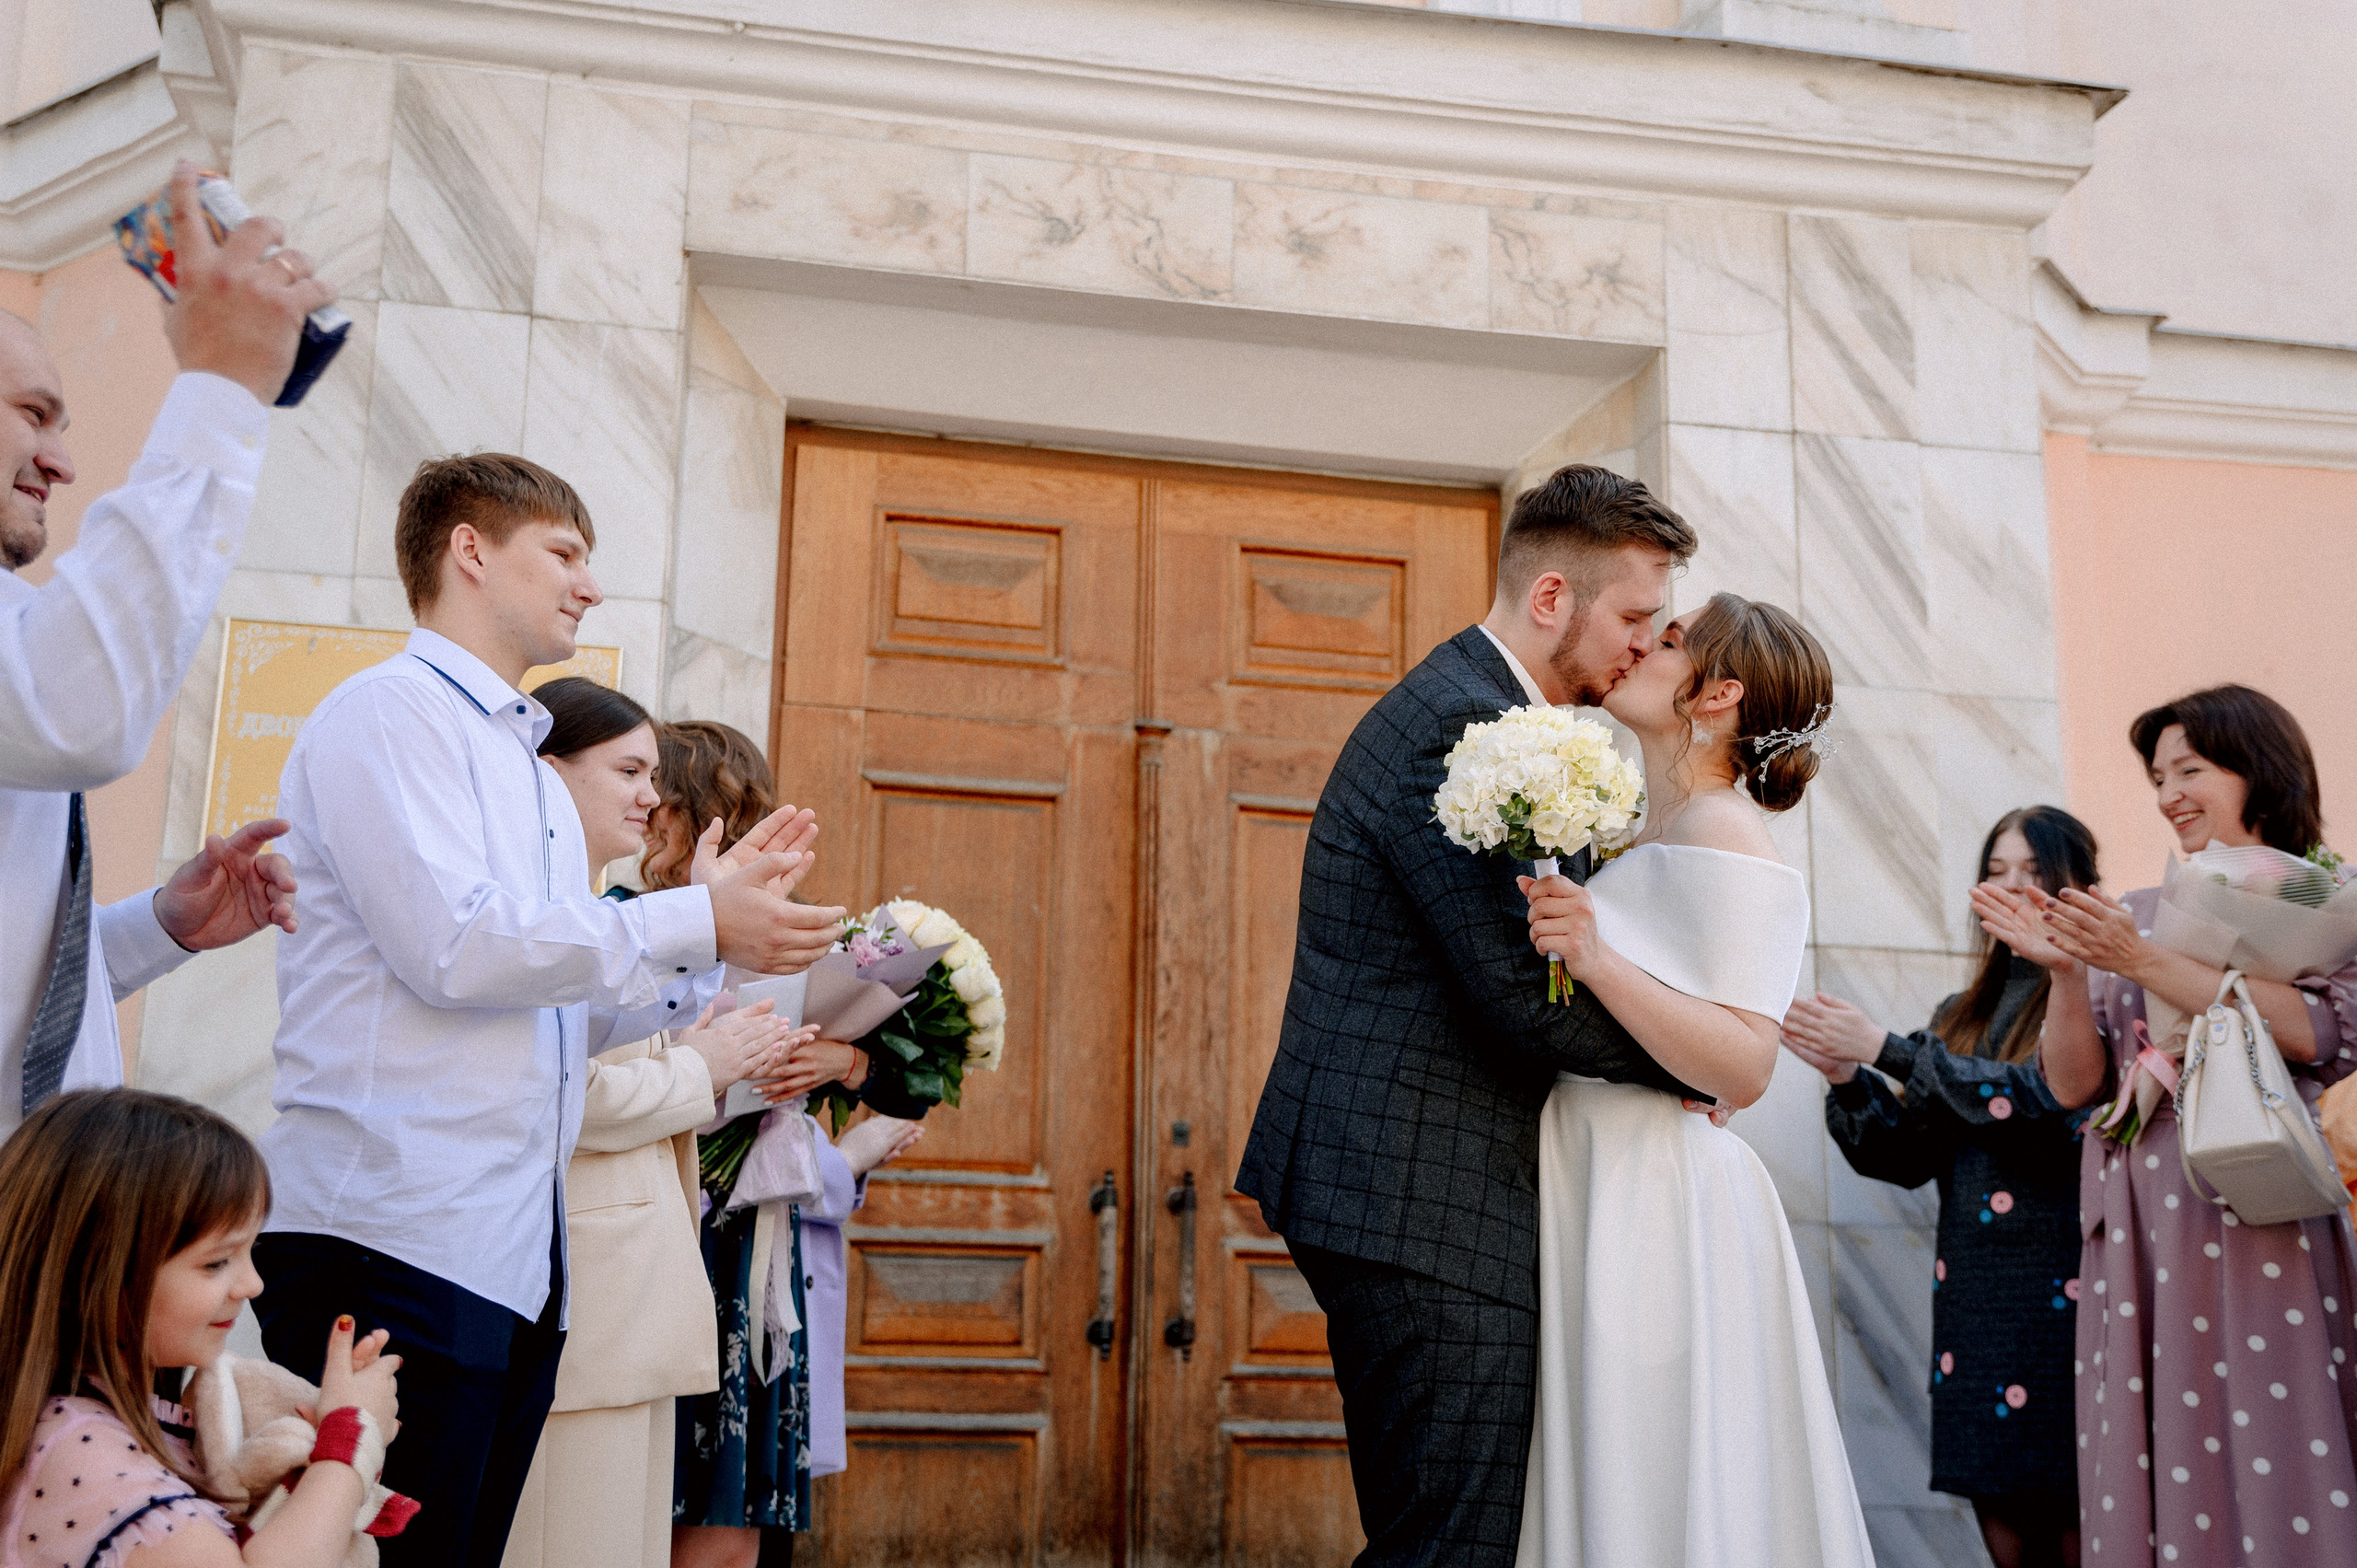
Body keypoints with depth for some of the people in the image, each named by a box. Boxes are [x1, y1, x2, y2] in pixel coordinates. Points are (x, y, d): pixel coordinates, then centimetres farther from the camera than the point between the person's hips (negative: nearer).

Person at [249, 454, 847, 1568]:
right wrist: (698, 923, -10)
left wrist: (724, 925, 12)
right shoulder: (388, 713, -4)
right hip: (392, 1238, -8)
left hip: (518, 1256, 8)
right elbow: (452, 946, -17)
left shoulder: (536, 778, 23)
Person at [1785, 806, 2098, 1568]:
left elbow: (2043, 1098, -18)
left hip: (2063, 1296, -5)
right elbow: (1906, 1157, 11)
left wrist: (1885, 1049, -18)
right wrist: (1847, 1079, -7)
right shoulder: (1960, 1015, 16)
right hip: (1972, 1298, 5)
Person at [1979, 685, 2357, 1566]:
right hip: (2138, 1236, 4)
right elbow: (2075, 1086, 10)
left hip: (2265, 1226, -3)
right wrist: (2065, 971, -7)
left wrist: (2142, 962, -15)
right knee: (2151, 1481, 1)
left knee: (2275, 1475, -7)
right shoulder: (2134, 917, 15)